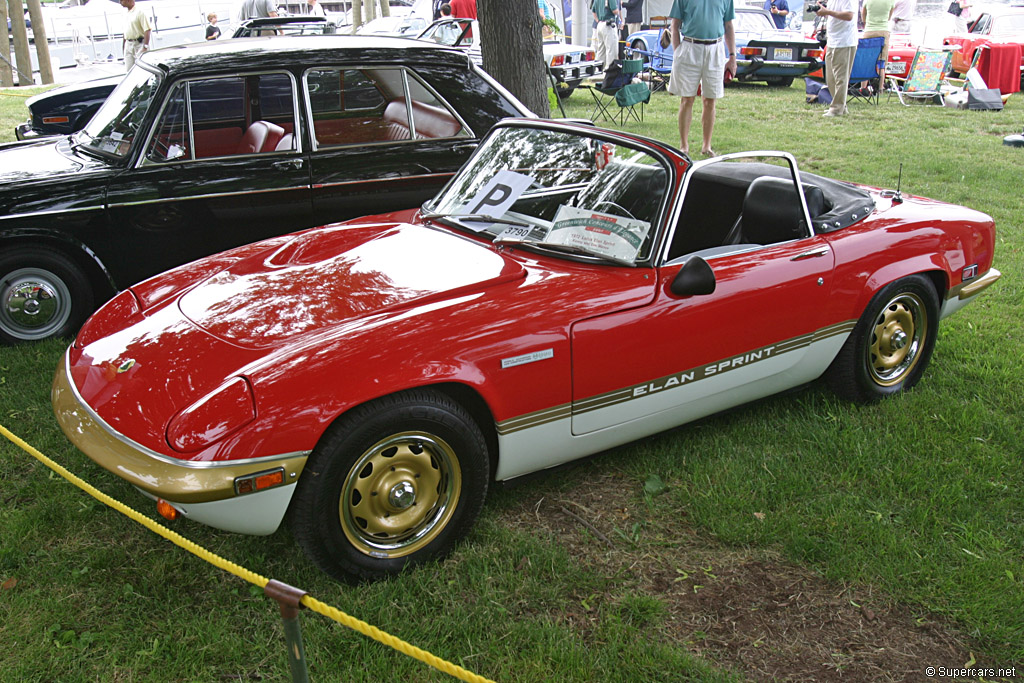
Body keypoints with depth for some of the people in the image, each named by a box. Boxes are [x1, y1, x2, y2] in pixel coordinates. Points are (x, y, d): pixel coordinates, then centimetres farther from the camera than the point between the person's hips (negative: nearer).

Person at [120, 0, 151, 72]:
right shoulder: (126, 14, 14)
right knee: (129, 70, 4)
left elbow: (147, 30, -16)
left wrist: (145, 47, -21)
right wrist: (123, 45, 22)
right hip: (128, 45, 7)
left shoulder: (139, 12, -11)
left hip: (139, 44, -7)